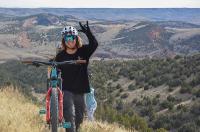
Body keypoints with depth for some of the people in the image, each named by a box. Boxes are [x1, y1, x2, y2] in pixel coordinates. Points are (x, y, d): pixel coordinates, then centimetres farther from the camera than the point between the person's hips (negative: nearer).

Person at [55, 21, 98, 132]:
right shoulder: (60, 56, -3)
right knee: (70, 115, -18)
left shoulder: (83, 52, -1)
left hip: (80, 90, 3)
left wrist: (88, 32, -36)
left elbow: (94, 44, -20)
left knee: (79, 117, 14)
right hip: (66, 90, -2)